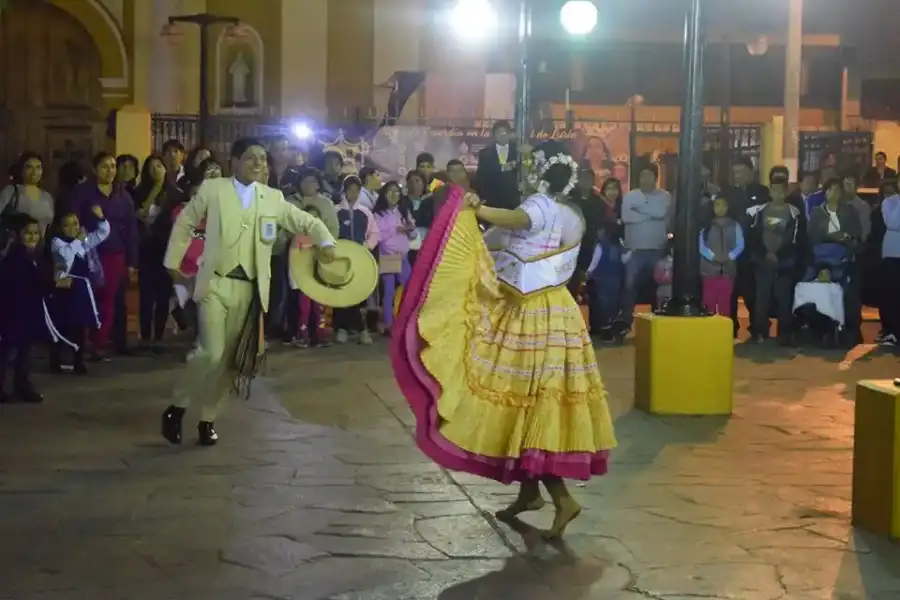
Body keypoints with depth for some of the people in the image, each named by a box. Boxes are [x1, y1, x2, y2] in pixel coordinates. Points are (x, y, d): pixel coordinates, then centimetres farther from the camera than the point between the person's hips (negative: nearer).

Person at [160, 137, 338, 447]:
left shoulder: (273, 198, 7)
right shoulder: (212, 189, 1)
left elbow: (305, 221, 13)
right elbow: (184, 222, 9)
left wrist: (325, 241, -6)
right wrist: (173, 262, 9)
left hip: (249, 288, 3)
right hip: (216, 283, -3)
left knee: (230, 358, 6)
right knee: (212, 353, -14)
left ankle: (208, 419, 20)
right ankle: (177, 407, 6)